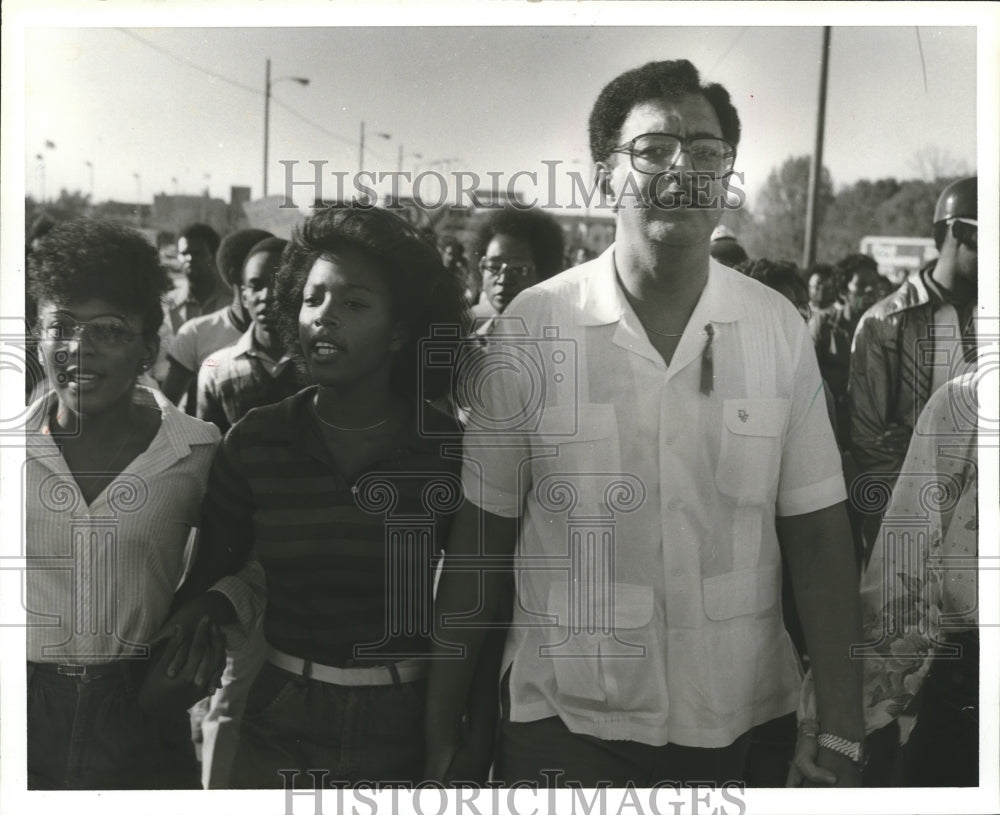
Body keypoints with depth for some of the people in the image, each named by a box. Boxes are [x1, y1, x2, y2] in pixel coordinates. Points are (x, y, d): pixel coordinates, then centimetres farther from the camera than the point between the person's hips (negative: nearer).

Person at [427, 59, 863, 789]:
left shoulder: (779, 328, -4)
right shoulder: (532, 325, -9)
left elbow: (818, 536, -2)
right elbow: (480, 538, -4)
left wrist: (841, 733, -5)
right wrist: (444, 728, 0)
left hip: (741, 720, 2)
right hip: (565, 719, -2)